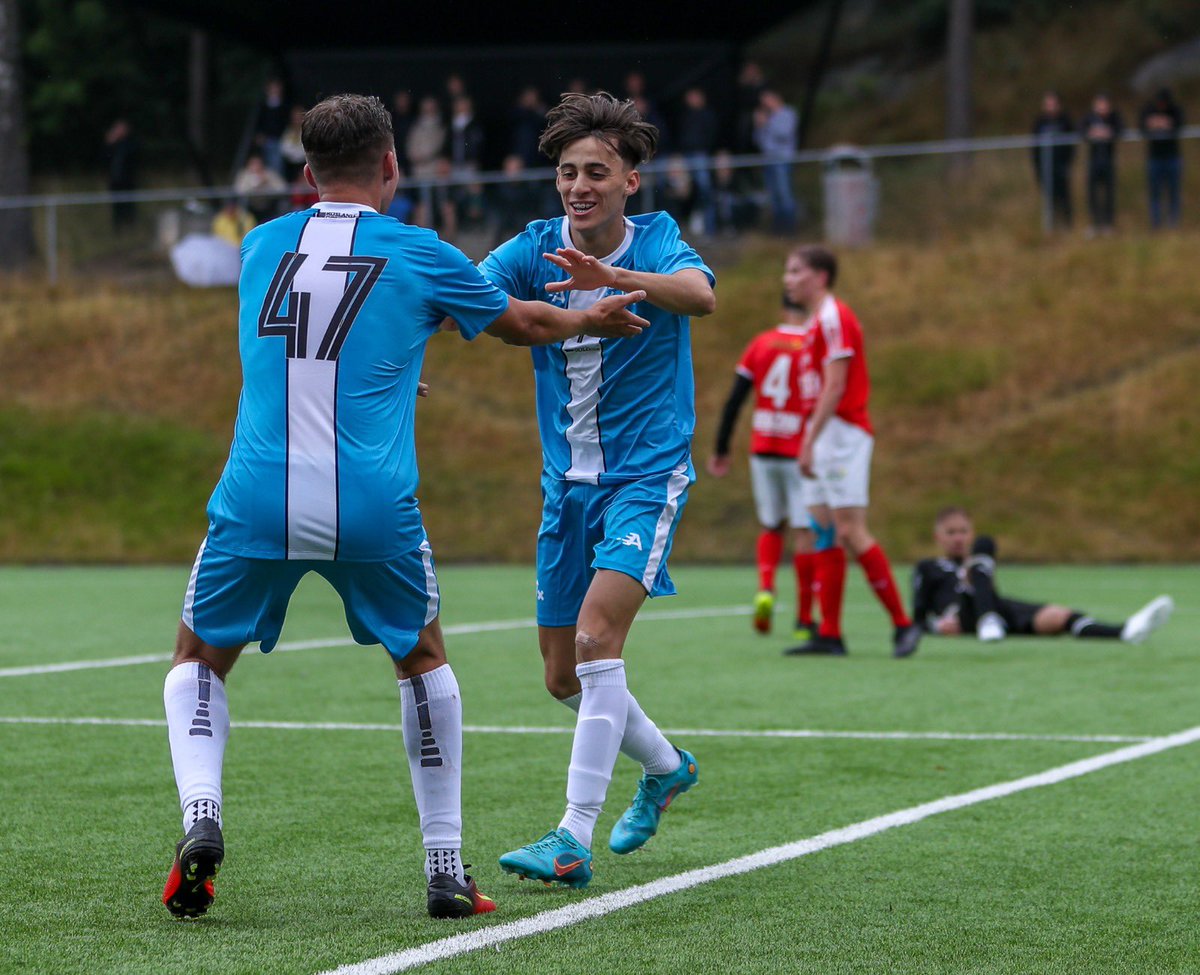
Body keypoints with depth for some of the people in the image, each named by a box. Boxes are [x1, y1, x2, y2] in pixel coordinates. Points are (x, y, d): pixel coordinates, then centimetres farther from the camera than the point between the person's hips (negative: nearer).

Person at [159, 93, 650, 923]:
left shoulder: (261, 247, 11)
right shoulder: (420, 257, 3)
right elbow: (524, 325, 20)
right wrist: (593, 319, 41)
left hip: (257, 503, 1)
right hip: (373, 510, -1)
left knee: (199, 661, 20)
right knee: (423, 660, 22)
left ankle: (201, 816, -7)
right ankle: (446, 868, 19)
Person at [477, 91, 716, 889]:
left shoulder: (656, 243, -10)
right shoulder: (535, 250, -1)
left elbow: (700, 293, -33)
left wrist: (612, 277, -51)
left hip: (647, 474, -5)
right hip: (568, 483, 5)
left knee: (595, 634, -24)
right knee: (564, 676, 12)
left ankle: (574, 839, -24)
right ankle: (666, 767, 40)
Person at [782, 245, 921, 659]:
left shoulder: (834, 317, -11)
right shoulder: (818, 320, 19)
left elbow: (835, 387, -18)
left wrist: (810, 440, -20)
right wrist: (809, 439, 17)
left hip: (842, 434, -10)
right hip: (825, 439, 10)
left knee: (851, 531, -12)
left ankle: (902, 623, -6)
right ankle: (829, 634, 4)